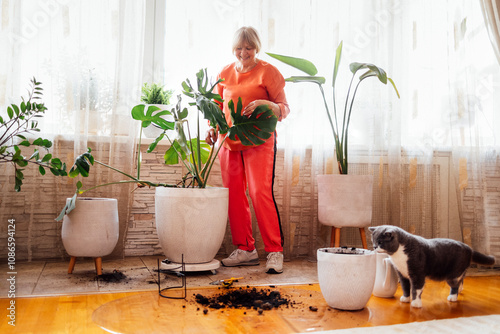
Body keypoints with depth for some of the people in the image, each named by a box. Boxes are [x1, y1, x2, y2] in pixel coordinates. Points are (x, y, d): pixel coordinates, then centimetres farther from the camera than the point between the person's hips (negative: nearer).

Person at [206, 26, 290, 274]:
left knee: (261, 192, -14)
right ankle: (245, 249, 13)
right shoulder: (225, 74, 14)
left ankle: (275, 251, -5)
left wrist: (264, 104, -21)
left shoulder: (267, 71, 2)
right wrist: (213, 129, 3)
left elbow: (284, 109, -1)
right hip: (230, 141, 5)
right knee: (233, 195, 2)